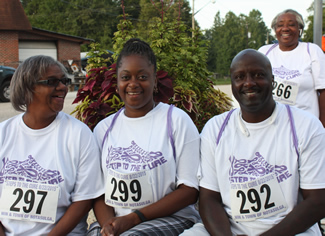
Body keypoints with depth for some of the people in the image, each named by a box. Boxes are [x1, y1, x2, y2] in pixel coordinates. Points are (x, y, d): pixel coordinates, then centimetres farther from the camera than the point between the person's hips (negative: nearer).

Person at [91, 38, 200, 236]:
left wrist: (134, 218, -12)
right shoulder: (103, 128, 13)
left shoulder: (177, 120, 1)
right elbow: (98, 190, 10)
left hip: (172, 219, -3)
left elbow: (190, 189, -5)